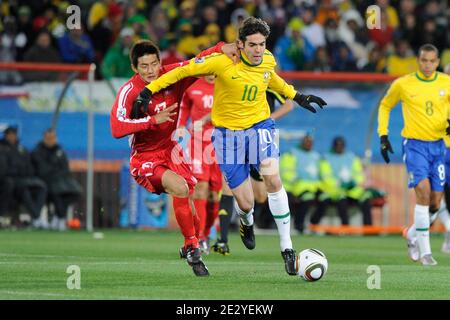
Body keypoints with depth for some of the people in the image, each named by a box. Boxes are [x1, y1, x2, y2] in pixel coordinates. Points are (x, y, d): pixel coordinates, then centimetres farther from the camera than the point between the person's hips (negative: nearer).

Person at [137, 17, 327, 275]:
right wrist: (150, 90, -12)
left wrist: (296, 96, 27)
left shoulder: (268, 61, -4)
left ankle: (287, 247, -15)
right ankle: (247, 223, 40)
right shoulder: (223, 62, -19)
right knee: (246, 204, -3)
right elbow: (184, 71, -10)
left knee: (273, 179, -26)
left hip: (259, 125, 2)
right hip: (229, 132, -2)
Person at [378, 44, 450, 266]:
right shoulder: (403, 84, -3)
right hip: (414, 144, -3)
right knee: (423, 191, -20)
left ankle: (412, 235, 32)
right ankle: (425, 251, -15)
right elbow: (385, 106, 13)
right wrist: (383, 136, 6)